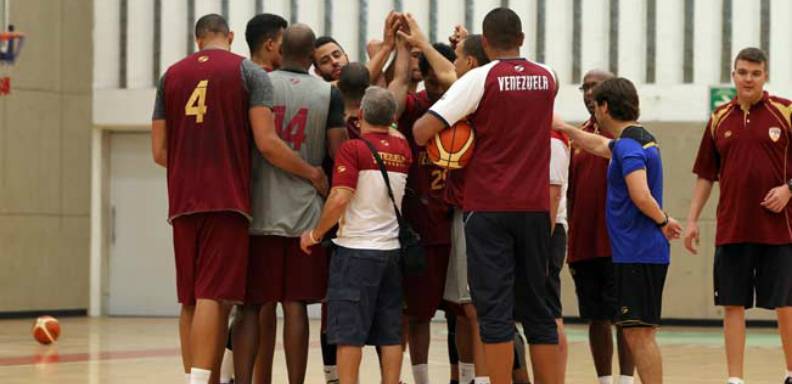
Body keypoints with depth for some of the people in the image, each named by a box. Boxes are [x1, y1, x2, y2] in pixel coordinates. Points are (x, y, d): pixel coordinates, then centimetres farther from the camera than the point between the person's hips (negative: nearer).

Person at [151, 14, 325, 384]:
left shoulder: (171, 75, 13)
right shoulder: (248, 72, 1)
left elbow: (159, 152, 12)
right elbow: (267, 143, -9)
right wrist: (312, 174, 4)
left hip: (183, 201, 4)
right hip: (226, 200, -4)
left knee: (190, 300, 11)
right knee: (212, 297, -9)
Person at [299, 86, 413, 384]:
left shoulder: (353, 149, -12)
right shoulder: (403, 150, 5)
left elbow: (339, 199, -20)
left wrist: (315, 234, -9)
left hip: (356, 249, -5)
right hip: (392, 248, 5)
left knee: (349, 331, -2)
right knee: (390, 333, 8)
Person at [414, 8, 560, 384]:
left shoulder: (479, 79, -7)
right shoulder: (547, 78, 8)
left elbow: (422, 131, -13)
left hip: (488, 208, -4)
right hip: (535, 208, 4)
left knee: (495, 308, -4)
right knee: (537, 308, 12)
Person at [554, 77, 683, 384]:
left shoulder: (629, 146, -14)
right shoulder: (639, 139, 16)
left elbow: (641, 196, -27)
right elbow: (600, 145, 35)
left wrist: (662, 221, -12)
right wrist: (564, 128, 39)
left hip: (638, 254, -10)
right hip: (640, 252, 10)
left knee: (638, 332, -9)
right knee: (638, 332, 12)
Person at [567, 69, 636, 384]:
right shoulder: (577, 137, 13)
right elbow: (571, 193, 15)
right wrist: (570, 242, 11)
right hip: (583, 245, 5)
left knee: (623, 314, -3)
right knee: (596, 317, 8)